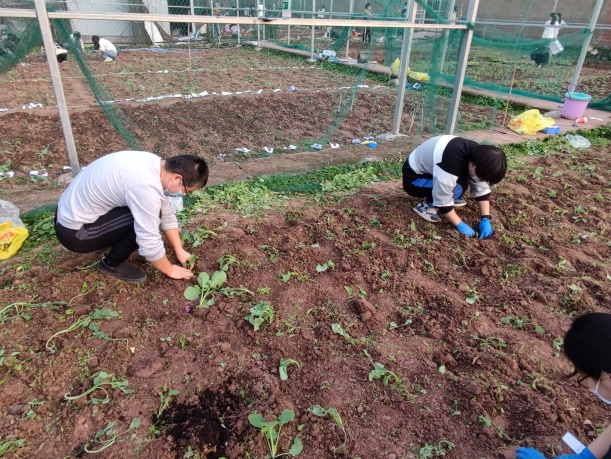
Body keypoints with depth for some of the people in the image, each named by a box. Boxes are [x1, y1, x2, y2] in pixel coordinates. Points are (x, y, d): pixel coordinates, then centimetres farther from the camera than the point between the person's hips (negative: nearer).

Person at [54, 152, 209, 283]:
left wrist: (179, 251, 6)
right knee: (146, 217, -20)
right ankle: (112, 264, -1)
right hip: (74, 232, -9)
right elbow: (150, 243, -27)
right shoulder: (145, 187, -32)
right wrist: (170, 270, -10)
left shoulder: (154, 164, -4)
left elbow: (167, 213, 6)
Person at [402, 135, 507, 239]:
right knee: (458, 187, -28)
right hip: (413, 178, -8)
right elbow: (442, 200, -31)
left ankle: (450, 197, 12)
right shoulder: (450, 162, -38)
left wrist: (486, 219, -11)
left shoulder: (477, 154, -11)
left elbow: (482, 189, -4)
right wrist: (459, 224, -23)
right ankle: (426, 205, -9)